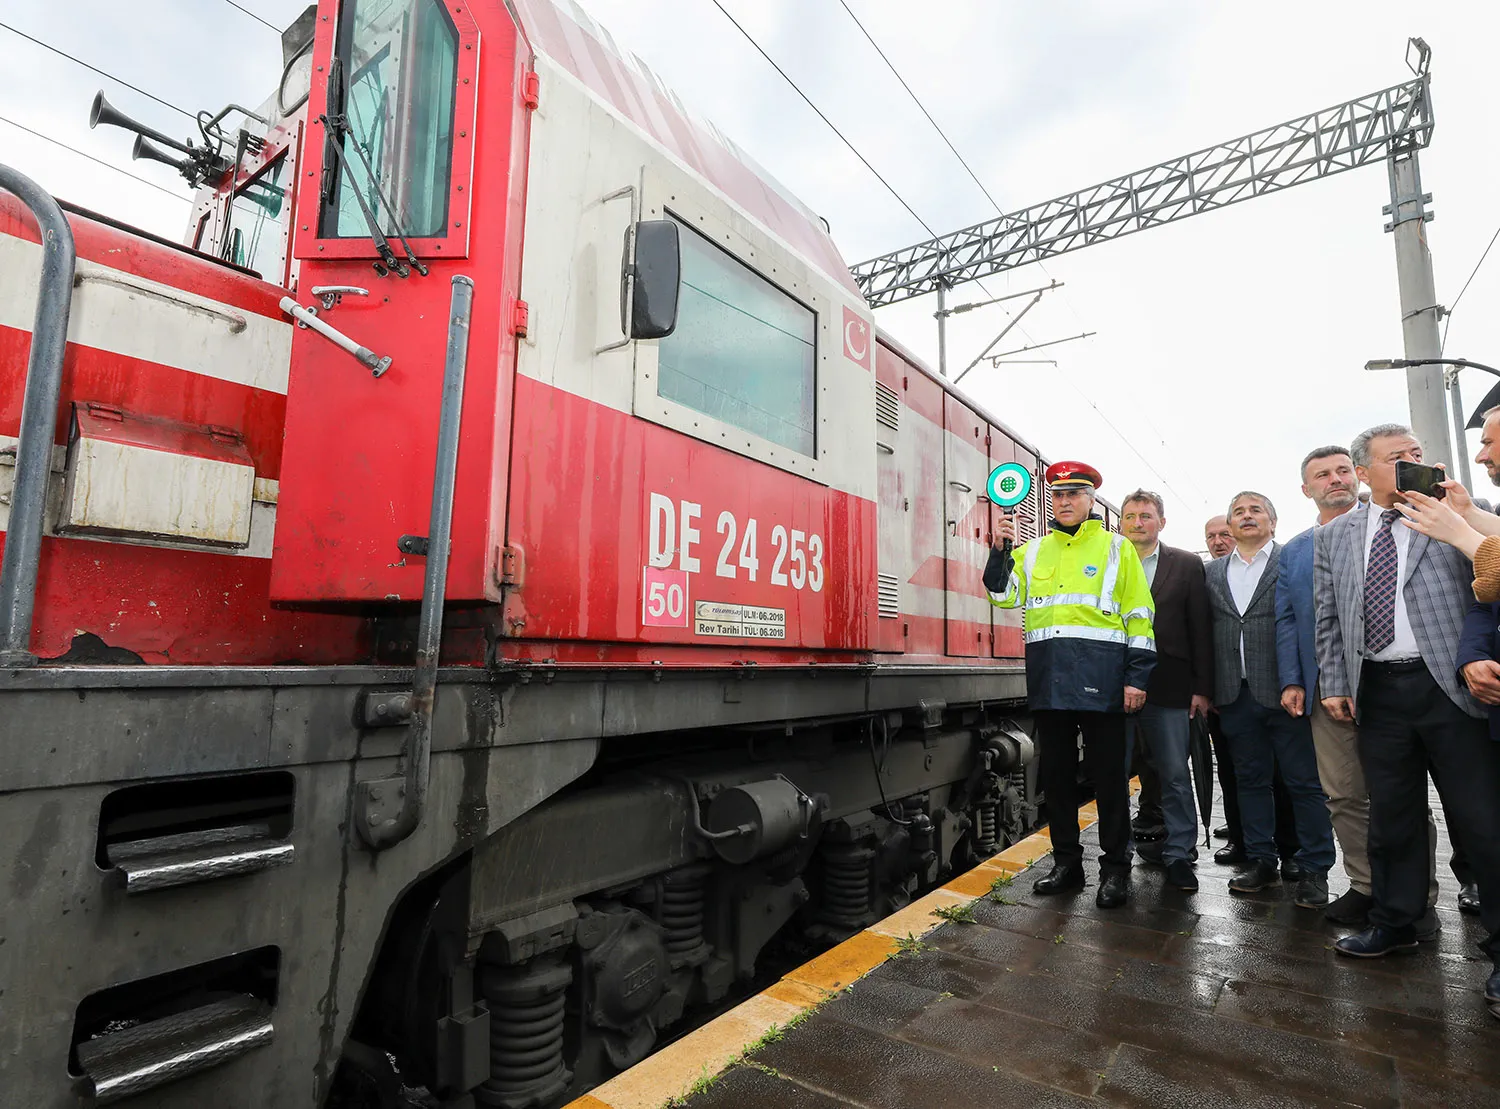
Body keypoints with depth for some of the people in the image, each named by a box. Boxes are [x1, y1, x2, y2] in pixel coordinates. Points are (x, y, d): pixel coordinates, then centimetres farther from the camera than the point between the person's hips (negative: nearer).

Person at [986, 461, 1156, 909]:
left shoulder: (1116, 547, 5)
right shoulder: (1032, 551, 15)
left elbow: (1139, 616, 2)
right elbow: (1003, 596, 7)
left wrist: (1137, 677, -5)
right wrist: (1000, 549, -4)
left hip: (1100, 678, -3)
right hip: (1048, 679, 4)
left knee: (1108, 775, 3)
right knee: (1056, 773, 11)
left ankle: (1115, 868, 16)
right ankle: (1066, 863, 23)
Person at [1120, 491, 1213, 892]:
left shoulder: (1187, 565, 5)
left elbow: (1201, 631, 3)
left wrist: (1202, 688, -1)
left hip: (1168, 686, -1)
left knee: (1175, 772, 4)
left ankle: (1179, 852, 19)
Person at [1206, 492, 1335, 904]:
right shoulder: (1213, 572, 12)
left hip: (1285, 690, -3)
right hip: (1235, 694, 4)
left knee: (1304, 782, 4)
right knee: (1251, 779, 12)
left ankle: (1314, 870, 17)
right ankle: (1262, 862, 23)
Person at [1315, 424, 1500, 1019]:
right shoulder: (1333, 536, 10)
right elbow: (1327, 617, 12)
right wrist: (1333, 682, 6)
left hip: (1449, 685, -2)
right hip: (1377, 690, 3)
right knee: (1391, 816, 12)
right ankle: (1394, 924, 26)